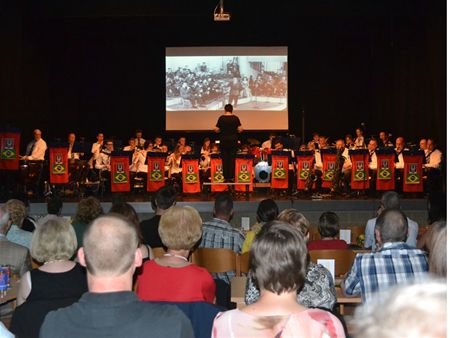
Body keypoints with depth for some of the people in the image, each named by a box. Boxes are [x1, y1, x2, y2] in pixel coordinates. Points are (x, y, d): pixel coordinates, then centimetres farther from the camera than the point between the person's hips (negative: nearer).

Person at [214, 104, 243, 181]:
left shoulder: (221, 118, -4)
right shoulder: (235, 118, -2)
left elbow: (217, 129, -6)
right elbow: (240, 129, -5)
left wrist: (216, 130, 16)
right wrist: (241, 130, 17)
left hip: (224, 140, 0)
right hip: (233, 140, 0)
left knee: (225, 158, 4)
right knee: (232, 158, 4)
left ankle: (226, 177, 4)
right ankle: (231, 176, 1)